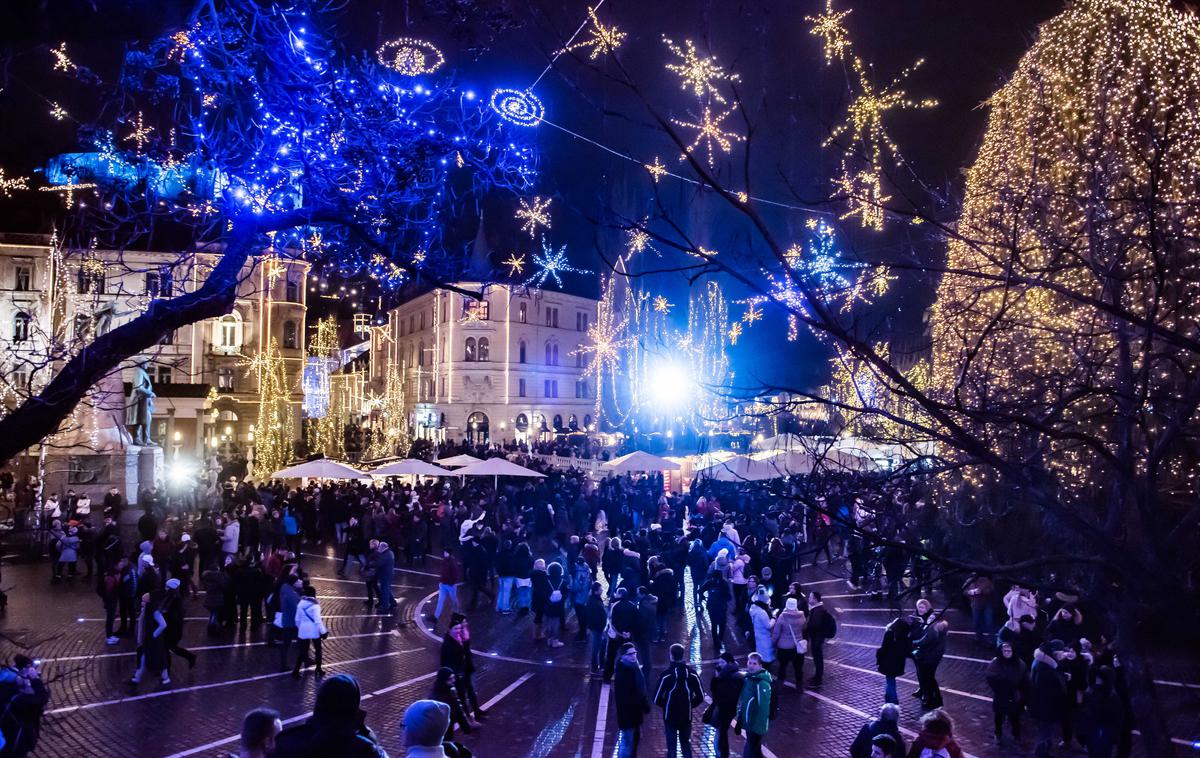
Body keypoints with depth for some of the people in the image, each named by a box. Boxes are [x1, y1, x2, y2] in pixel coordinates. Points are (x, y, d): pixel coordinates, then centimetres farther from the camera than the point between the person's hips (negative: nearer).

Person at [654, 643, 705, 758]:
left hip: (670, 716, -3)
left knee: (672, 746, 9)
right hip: (686, 716, 3)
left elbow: (657, 699, -15)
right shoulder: (692, 673, -6)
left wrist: (665, 705, 4)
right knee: (686, 744, 18)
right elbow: (700, 697, -1)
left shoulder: (667, 674, -17)